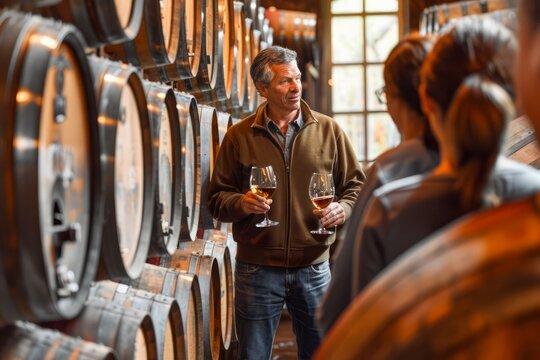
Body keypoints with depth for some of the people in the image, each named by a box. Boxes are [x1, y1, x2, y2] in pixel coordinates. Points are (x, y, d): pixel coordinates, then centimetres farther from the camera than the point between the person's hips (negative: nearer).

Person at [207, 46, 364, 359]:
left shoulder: (328, 130, 4)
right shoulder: (240, 136, 1)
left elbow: (356, 184, 9)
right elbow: (217, 198, 5)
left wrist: (344, 208, -11)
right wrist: (241, 203, -16)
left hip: (314, 266, 1)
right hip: (257, 269, -1)